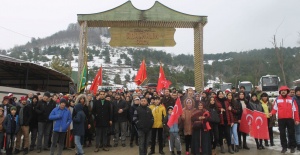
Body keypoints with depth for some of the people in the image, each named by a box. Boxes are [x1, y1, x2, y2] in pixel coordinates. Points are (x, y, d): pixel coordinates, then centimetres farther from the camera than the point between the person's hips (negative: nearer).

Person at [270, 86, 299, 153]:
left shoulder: (291, 99, 5)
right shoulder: (277, 100, 7)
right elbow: (275, 108, 7)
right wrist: (272, 113, -14)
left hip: (290, 119, -1)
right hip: (281, 119, 1)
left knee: (291, 133, 7)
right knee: (282, 133, 5)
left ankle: (292, 147, 19)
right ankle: (284, 147, 14)